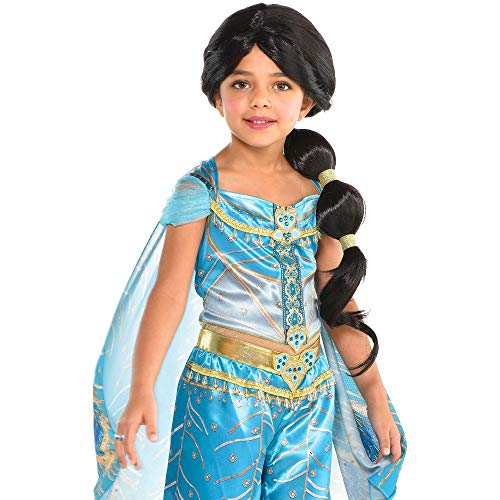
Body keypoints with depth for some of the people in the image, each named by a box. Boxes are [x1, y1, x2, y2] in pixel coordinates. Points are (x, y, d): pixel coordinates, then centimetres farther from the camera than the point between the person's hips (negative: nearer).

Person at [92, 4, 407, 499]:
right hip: (223, 392, -4)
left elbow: (337, 301, 9)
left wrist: (376, 398, 10)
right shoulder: (202, 188, -8)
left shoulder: (318, 192, 4)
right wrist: (141, 393, -21)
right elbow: (169, 292, -12)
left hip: (309, 396, 4)